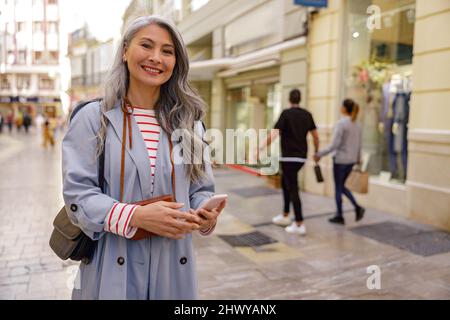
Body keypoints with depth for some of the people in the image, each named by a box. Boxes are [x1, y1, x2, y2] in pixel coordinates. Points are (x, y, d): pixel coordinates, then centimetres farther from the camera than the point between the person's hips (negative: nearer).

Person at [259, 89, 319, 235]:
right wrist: (316, 152, 24)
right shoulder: (307, 114, 8)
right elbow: (315, 136, 10)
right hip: (301, 157, 7)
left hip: (289, 156, -7)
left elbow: (274, 134, -18)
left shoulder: (286, 113, -9)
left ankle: (299, 224, -4)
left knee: (293, 189, -4)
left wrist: (261, 148, -15)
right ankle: (285, 216, 28)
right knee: (285, 182, 23)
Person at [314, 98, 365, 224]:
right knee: (341, 186, 21)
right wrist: (358, 158, 29)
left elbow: (334, 144, -20)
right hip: (351, 160, 7)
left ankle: (339, 216, 15)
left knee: (338, 188, 7)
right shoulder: (357, 124, 6)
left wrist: (320, 154, -13)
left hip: (340, 159, -7)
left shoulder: (341, 123, -16)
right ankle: (357, 207, 8)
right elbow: (359, 144, 13)